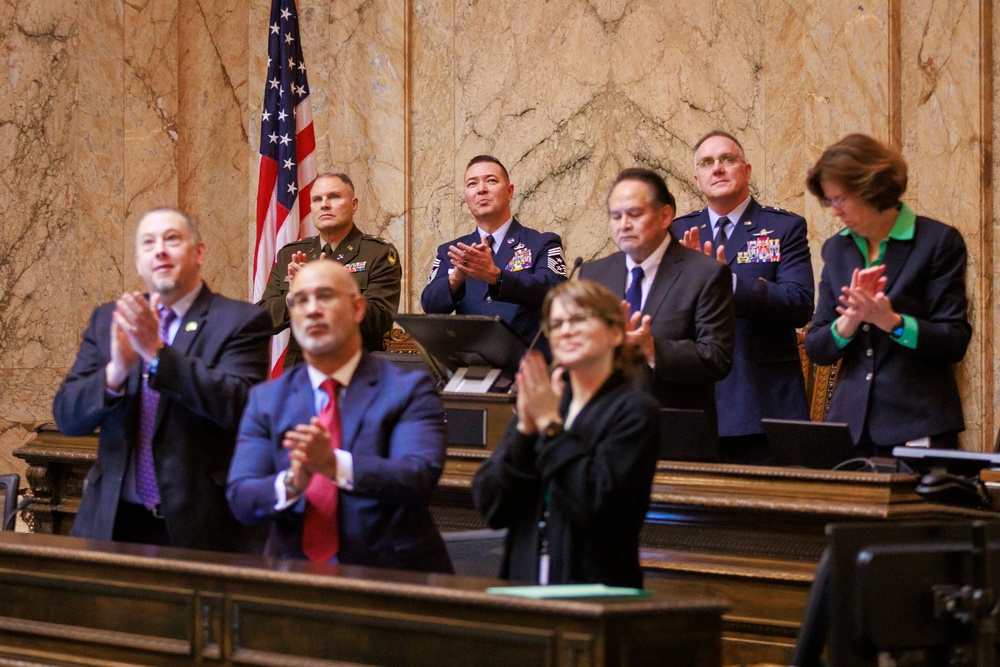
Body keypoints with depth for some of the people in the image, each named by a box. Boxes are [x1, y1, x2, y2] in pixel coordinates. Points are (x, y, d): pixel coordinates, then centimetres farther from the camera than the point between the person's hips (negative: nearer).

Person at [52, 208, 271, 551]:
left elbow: (238, 405, -17)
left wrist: (158, 352, -24)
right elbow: (67, 416, 3)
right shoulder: (108, 320, 10)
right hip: (114, 523, 3)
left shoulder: (242, 322, -2)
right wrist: (116, 371, -17)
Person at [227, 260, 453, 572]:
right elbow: (240, 497, 2)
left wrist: (336, 464, -28)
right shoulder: (266, 400, 13)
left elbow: (421, 477, -13)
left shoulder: (409, 389, 3)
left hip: (391, 578, -2)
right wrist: (291, 483, -20)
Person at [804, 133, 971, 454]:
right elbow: (816, 350, 9)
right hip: (851, 425, 4)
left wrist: (892, 322, -21)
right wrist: (849, 321, -11)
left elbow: (955, 343, -7)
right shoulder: (837, 248, 12)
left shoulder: (939, 241, -3)